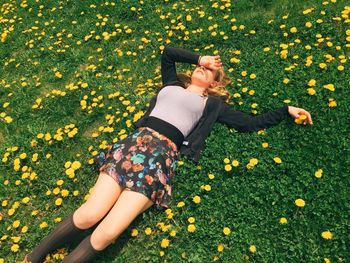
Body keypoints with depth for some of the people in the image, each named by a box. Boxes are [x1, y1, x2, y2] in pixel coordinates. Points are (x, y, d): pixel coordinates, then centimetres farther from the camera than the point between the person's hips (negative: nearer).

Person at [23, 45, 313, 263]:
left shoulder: (213, 103, 19)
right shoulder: (172, 83, 27)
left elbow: (252, 122, 18)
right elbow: (168, 51, 33)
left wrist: (287, 109, 20)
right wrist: (198, 58, 31)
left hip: (163, 153, -2)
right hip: (137, 141, 3)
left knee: (107, 233, -18)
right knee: (90, 214, -14)